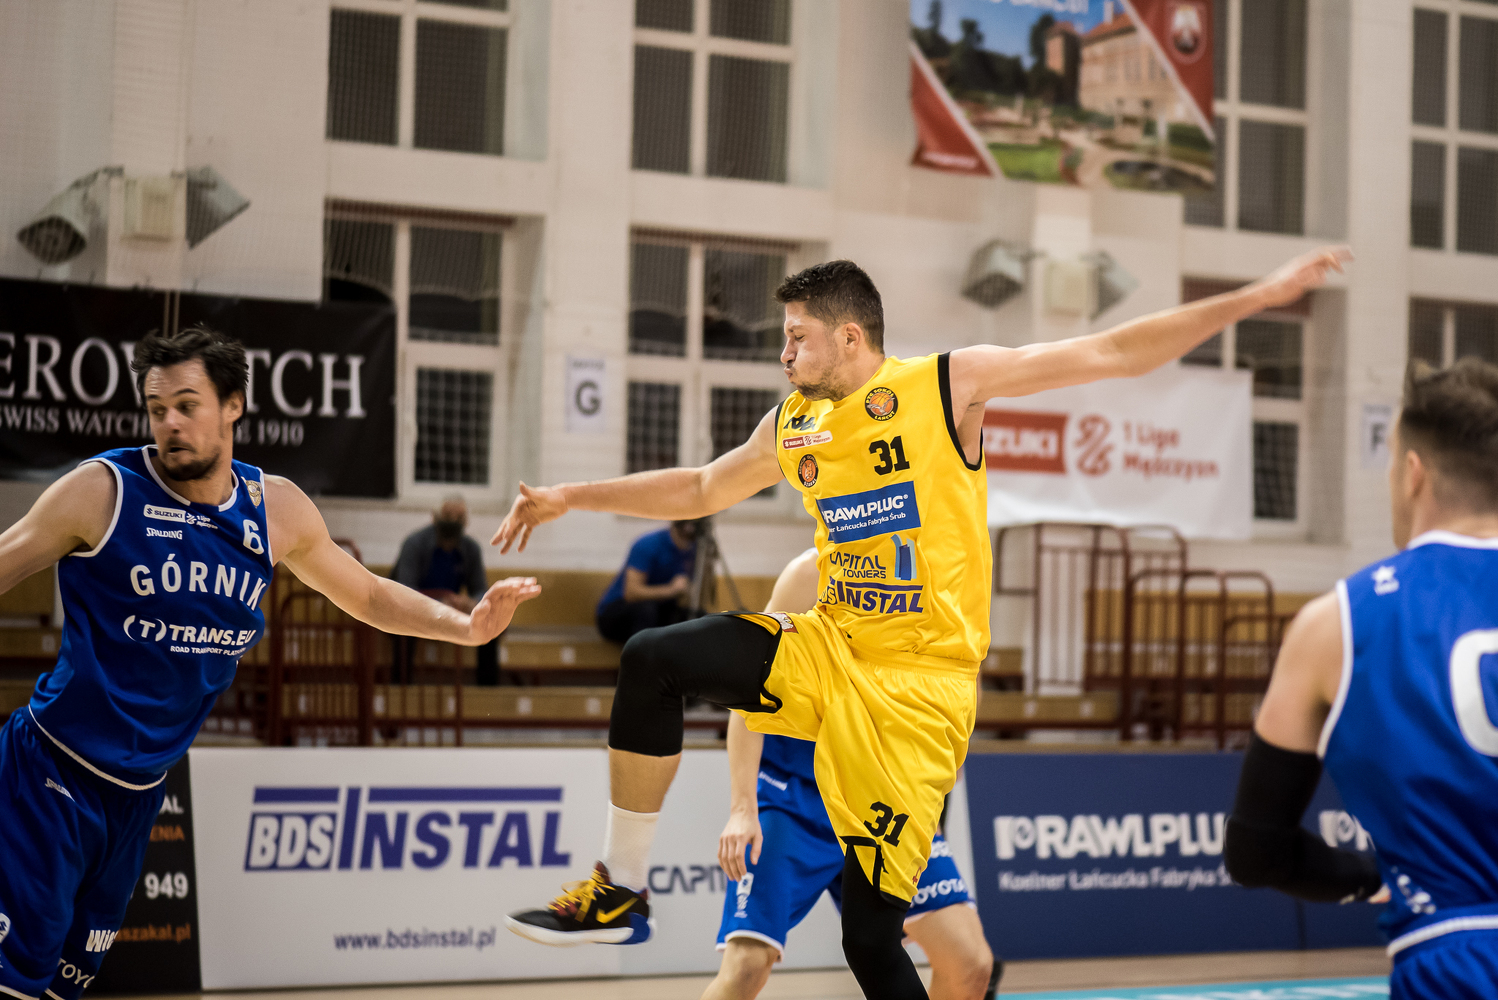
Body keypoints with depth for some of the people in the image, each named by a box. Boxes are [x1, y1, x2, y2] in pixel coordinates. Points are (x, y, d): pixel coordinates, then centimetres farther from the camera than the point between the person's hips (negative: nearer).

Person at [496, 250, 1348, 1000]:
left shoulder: (950, 384, -6)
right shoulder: (793, 426, 9)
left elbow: (1116, 353, -7)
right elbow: (702, 489, 27)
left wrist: (1256, 298, -12)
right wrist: (572, 498, 24)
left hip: (918, 685, -5)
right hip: (830, 651, 5)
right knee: (653, 661, -13)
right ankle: (622, 891, -1)